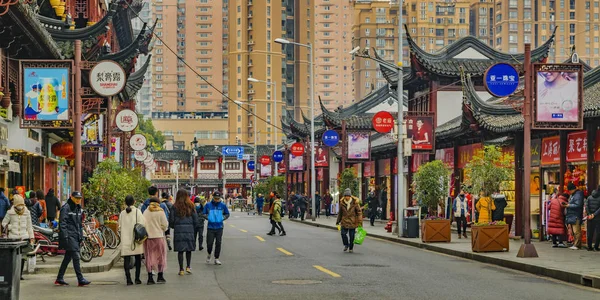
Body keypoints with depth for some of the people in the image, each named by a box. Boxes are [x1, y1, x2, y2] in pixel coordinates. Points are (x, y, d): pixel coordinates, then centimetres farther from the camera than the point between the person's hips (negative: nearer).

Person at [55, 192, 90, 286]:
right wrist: (65, 236, -20)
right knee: (76, 256, -12)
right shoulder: (66, 208, -9)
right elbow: (62, 223, -14)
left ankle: (59, 279, 17)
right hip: (69, 236, -9)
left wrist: (81, 235, 19)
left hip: (76, 236, 9)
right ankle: (80, 279, -12)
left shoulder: (78, 208, 18)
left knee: (68, 257, 11)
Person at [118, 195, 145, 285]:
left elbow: (119, 228, 8)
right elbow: (142, 224, -8)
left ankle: (128, 279, -5)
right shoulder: (137, 211, -3)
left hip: (125, 240, 2)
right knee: (138, 259, 10)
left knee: (127, 260, 1)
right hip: (136, 239, -2)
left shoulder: (122, 213, 6)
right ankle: (137, 278, 7)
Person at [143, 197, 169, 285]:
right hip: (158, 236, -3)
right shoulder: (160, 212, -5)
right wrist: (164, 228, 16)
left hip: (147, 237, 3)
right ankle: (160, 276, 11)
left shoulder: (145, 212, 5)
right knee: (160, 256, 9)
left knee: (149, 257, 8)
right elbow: (165, 225, -3)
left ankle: (150, 278, 6)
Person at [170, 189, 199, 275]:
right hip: (189, 230, 1)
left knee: (180, 251, 4)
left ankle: (181, 270, 5)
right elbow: (195, 220, 3)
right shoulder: (191, 206, -1)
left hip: (178, 231, -1)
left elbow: (171, 220, -2)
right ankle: (188, 267, 11)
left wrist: (174, 227, 18)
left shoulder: (175, 207, -5)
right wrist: (194, 229, 16)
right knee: (189, 250, 15)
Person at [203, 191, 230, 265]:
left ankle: (216, 259, 9)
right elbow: (203, 214, 8)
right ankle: (209, 254, 26)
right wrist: (208, 217, -9)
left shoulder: (223, 205, 4)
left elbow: (227, 214, 14)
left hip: (219, 228, 1)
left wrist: (223, 218, -4)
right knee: (209, 243, -2)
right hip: (210, 227, -1)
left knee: (218, 243, 0)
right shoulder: (208, 205, 1)